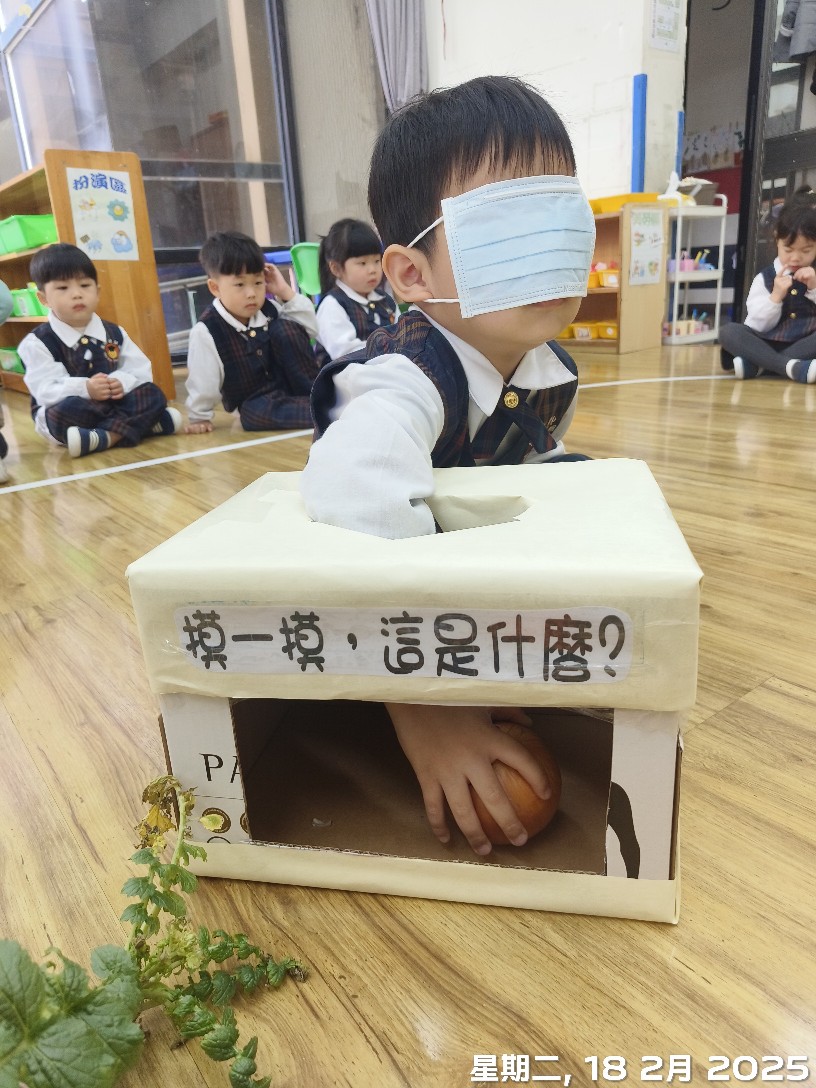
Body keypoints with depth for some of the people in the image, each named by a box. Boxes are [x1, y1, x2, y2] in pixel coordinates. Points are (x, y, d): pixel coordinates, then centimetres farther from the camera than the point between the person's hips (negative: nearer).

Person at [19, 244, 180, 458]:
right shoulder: (37, 342, -5)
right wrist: (85, 389, -34)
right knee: (66, 411, -37)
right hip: (68, 411, -4)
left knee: (153, 393, -17)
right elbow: (45, 390, -15)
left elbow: (141, 369, 3)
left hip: (115, 404, 4)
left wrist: (123, 382, -21)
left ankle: (103, 438, -34)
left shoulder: (114, 333, 9)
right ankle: (142, 424, -34)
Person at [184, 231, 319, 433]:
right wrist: (199, 417, -3)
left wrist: (286, 293, -6)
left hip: (294, 385, 4)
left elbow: (311, 329, 3)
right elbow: (202, 380, -10)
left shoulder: (270, 309, -2)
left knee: (285, 329, -18)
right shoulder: (206, 331, -16)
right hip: (256, 403, -3)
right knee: (255, 413, -40)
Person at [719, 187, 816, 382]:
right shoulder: (765, 278, 6)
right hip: (769, 346, 1)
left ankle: (756, 365, -29)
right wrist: (776, 296, -15)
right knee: (728, 332, -24)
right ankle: (792, 367, -39)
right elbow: (759, 326, -2)